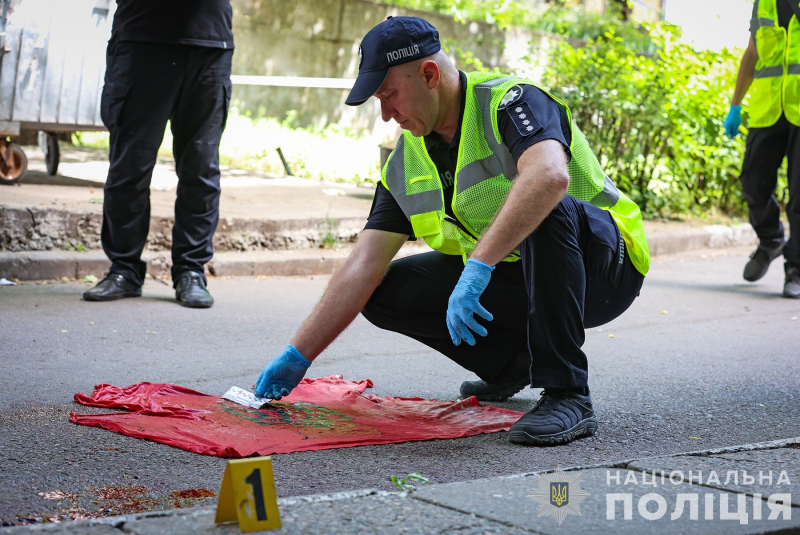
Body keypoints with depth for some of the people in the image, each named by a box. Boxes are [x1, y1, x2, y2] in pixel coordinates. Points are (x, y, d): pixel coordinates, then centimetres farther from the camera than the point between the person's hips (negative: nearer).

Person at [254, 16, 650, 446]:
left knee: (547, 211, -38)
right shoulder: (406, 162, 1)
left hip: (604, 266, -7)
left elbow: (549, 175, -43)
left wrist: (477, 268, -48)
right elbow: (365, 265, -1)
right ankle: (510, 364, 11)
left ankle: (566, 396, -30)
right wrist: (297, 356, -7)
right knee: (388, 292, -8)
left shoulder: (509, 101, -21)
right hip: (509, 277, 7)